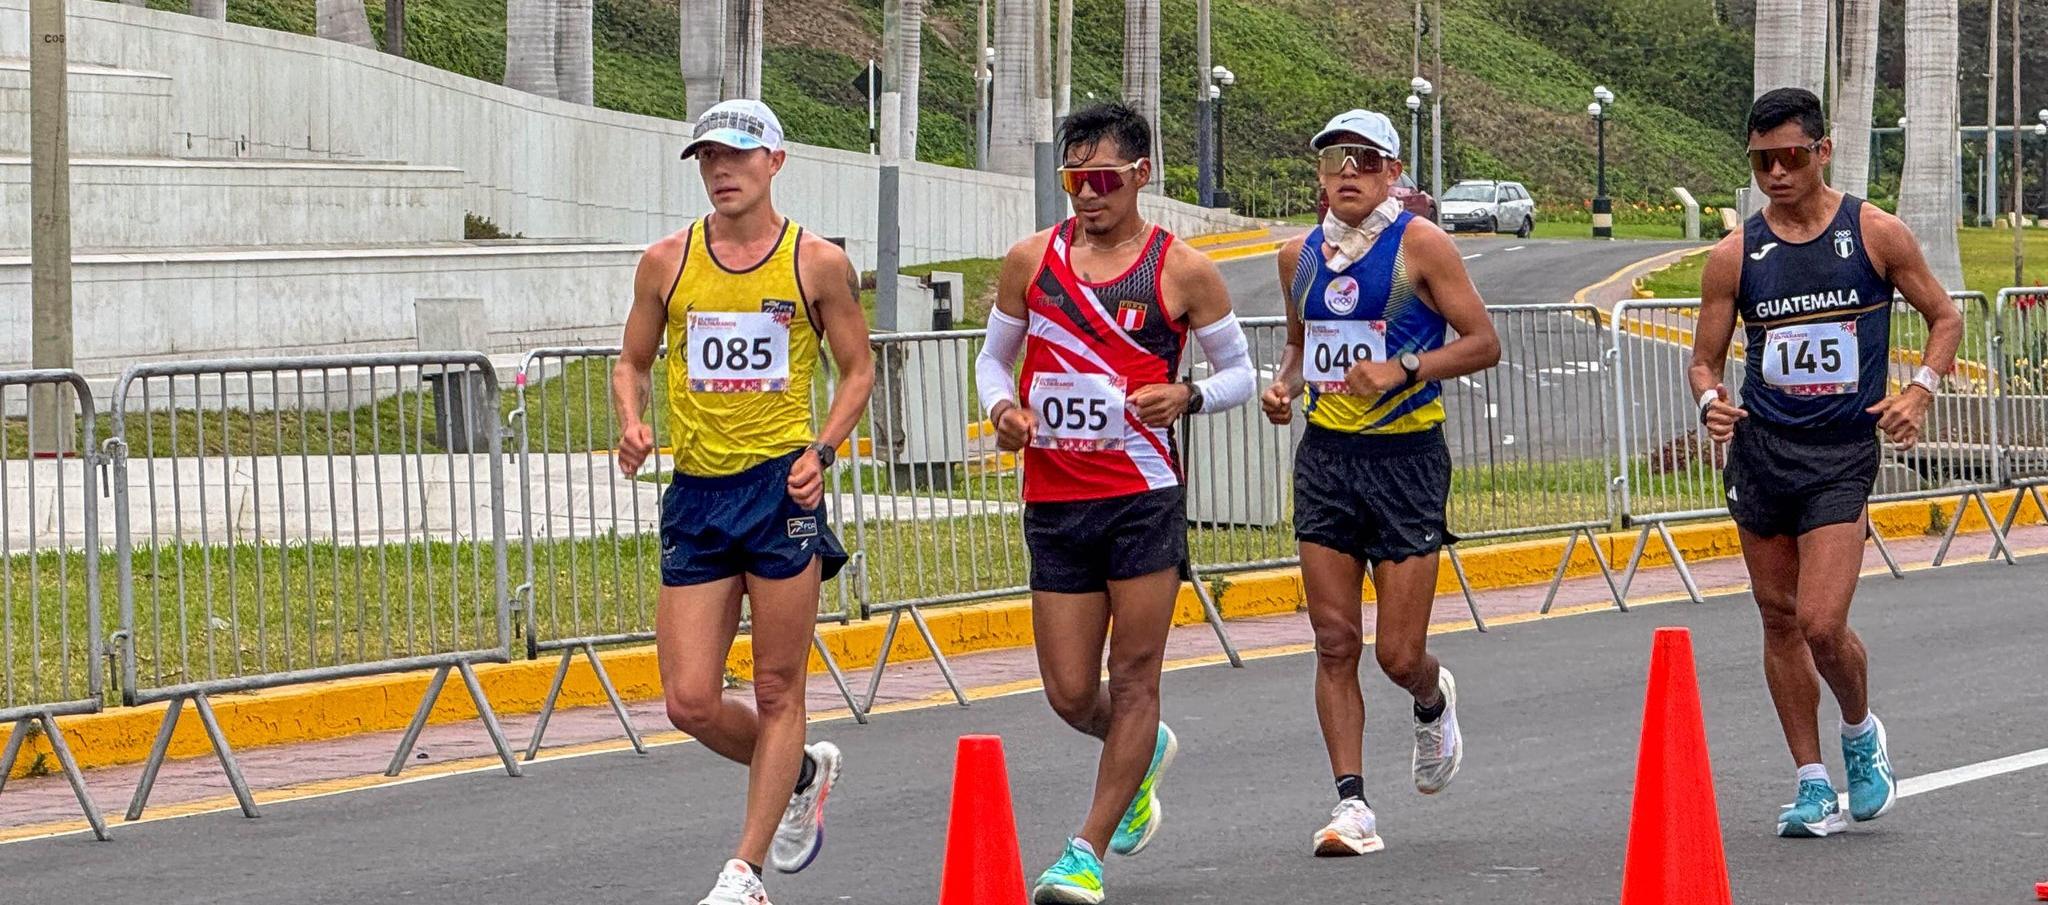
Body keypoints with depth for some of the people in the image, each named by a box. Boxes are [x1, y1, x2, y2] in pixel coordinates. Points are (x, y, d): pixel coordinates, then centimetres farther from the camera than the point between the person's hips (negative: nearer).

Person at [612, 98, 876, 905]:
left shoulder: (817, 263, 0)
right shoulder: (667, 262, 6)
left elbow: (858, 369, 7)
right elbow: (632, 361, 16)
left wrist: (823, 449, -8)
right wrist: (632, 423, -4)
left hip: (781, 485, -3)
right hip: (696, 495, 3)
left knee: (778, 694, 0)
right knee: (690, 702, -2)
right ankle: (803, 774, 26)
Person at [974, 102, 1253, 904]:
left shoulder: (1181, 271, -2)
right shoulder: (1032, 260, 5)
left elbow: (1239, 370, 7)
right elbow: (994, 355, 17)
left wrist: (1188, 397, -13)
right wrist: (1002, 406, -4)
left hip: (1144, 498, -3)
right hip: (1055, 501, 3)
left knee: (1133, 679, -4)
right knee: (1071, 694, 4)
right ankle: (1144, 752, 38)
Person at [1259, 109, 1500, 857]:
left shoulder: (1419, 245, -7)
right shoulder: (1300, 256, 8)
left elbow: (1483, 343, -7)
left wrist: (1404, 368, -20)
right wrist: (1285, 386, 3)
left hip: (1405, 456, -4)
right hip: (1325, 457, 4)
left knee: (1400, 654, -3)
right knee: (1335, 642, -2)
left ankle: (1434, 703, 33)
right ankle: (1351, 803, 3)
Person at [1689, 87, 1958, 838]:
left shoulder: (1876, 235, -2)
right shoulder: (1735, 256, 2)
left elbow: (1944, 317, 8)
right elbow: (1705, 359, 8)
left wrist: (1920, 389, -9)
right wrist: (1711, 401, -14)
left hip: (1842, 454, -3)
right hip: (1759, 450, 3)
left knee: (1822, 624, -14)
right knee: (1780, 621, 8)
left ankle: (1861, 733, 17)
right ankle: (1812, 784, 19)